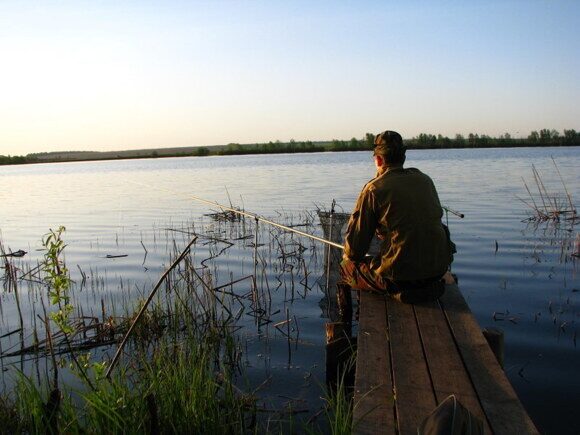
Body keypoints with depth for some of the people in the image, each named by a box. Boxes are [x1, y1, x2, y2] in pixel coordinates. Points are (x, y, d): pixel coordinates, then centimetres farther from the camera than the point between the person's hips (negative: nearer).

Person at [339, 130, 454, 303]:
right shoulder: (425, 180, 9)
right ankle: (429, 286, 17)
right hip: (439, 268, 6)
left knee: (346, 267, 15)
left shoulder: (374, 188, -7)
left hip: (400, 273, -6)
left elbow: (356, 236, -4)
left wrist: (350, 256, 19)